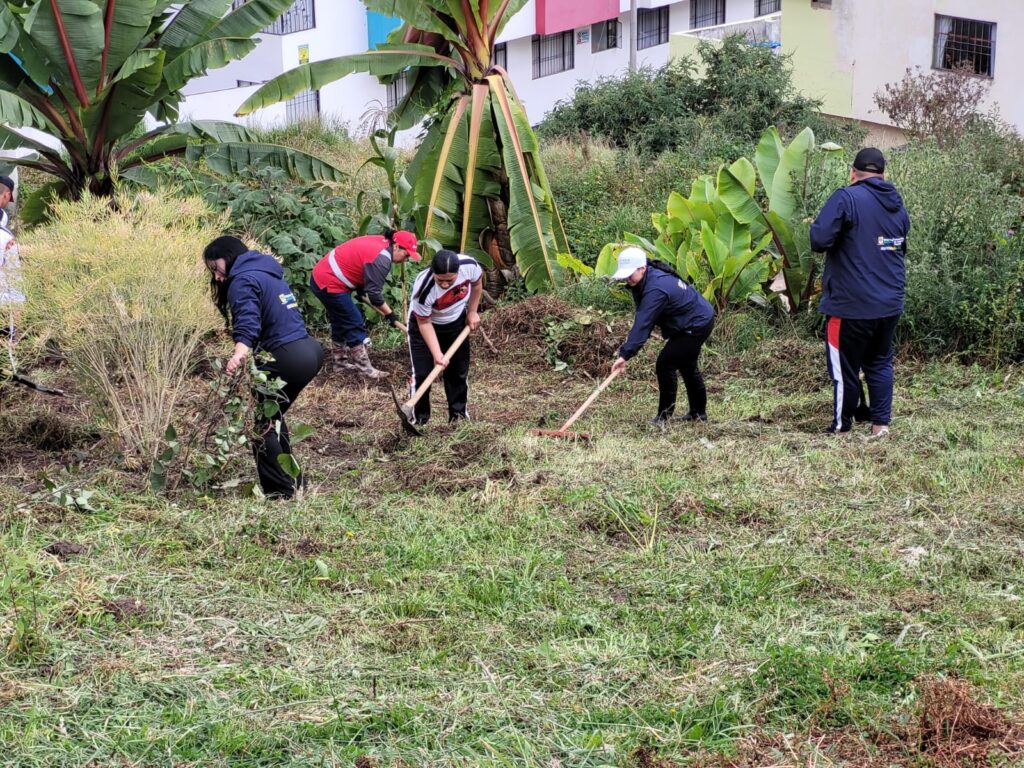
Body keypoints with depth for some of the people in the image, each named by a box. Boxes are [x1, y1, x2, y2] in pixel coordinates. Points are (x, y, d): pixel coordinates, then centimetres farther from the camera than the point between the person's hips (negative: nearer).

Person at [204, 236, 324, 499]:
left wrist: (238, 355, -42)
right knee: (272, 417, 23)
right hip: (310, 349, 9)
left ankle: (280, 490, 5)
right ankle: (292, 480, 28)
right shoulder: (266, 272, 21)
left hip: (287, 357, -9)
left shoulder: (243, 280, -8)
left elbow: (248, 323, -26)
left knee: (262, 423, 3)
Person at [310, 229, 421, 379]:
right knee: (354, 324, -3)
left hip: (322, 277, 10)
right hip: (329, 284, -10)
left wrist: (360, 290, 18)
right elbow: (374, 293, -19)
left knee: (342, 322, 20)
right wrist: (389, 313, -8)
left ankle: (339, 362, 30)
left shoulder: (380, 243, 8)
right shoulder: (381, 258, -22)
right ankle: (364, 368, 3)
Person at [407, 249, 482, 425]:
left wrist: (472, 312, -2)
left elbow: (477, 282, -6)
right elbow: (424, 323, -25)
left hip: (456, 322, 4)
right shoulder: (423, 289, -41)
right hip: (425, 322, -3)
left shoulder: (470, 266, -33)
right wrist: (437, 354, -29)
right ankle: (419, 419, 3)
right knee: (422, 373, -9)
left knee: (459, 370, 7)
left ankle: (459, 414, 20)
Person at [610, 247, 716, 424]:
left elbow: (643, 323, -39)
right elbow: (644, 320, 5)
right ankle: (698, 413, 36)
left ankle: (664, 415, -3)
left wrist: (626, 354, -43)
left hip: (697, 325, -11)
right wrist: (630, 346, -7)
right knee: (687, 365, 23)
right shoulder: (651, 276, -2)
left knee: (665, 364, -11)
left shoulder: (655, 289, -33)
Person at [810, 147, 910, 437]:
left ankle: (842, 427, 13)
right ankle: (880, 423, 14)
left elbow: (819, 240, -21)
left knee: (844, 367, 5)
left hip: (851, 304, -6)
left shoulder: (846, 198, -13)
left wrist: (815, 226, 0)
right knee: (880, 363, 17)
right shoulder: (897, 204, 11)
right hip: (890, 303, 6)